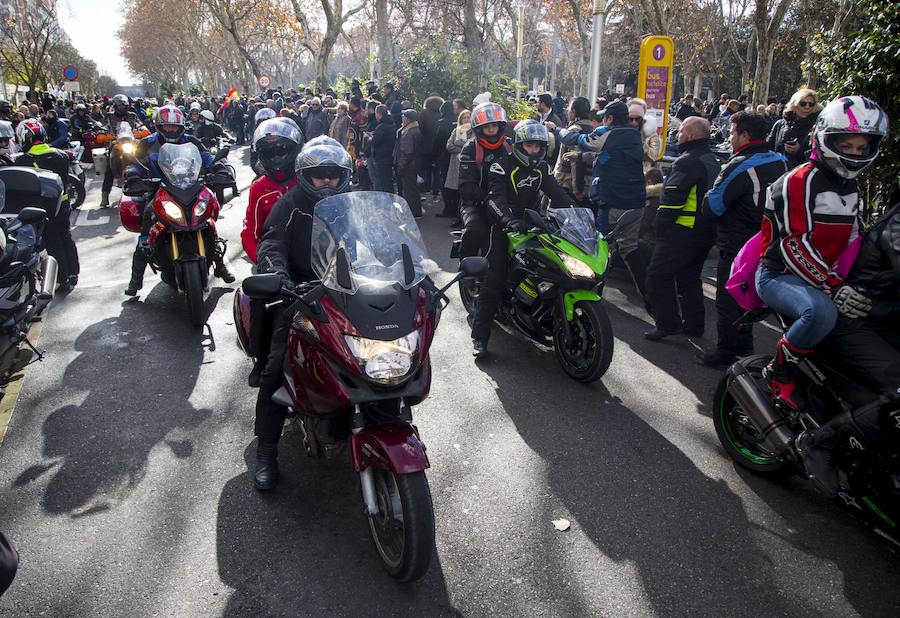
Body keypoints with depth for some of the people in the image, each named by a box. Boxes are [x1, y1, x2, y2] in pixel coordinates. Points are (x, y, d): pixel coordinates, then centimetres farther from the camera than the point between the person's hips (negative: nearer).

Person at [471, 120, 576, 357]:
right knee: (495, 278, -15)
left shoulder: (542, 168, 12)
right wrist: (510, 220, -40)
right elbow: (496, 198, -22)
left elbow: (556, 193, 6)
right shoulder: (502, 166, -8)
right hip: (505, 225, -6)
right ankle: (479, 335, -15)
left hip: (532, 222, 6)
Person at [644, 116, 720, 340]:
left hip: (682, 231, -10)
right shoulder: (712, 161, 15)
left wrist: (660, 225, -13)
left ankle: (667, 323, -4)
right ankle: (693, 324, 24)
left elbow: (672, 198, -21)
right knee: (689, 276, 19)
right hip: (706, 233, 10)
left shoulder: (687, 162, -16)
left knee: (659, 275, -4)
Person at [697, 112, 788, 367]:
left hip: (737, 245, -8)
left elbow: (712, 206, -22)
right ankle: (744, 345, 32)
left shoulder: (741, 166, -21)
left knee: (727, 299, 2)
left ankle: (725, 352, 9)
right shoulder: (780, 162, 5)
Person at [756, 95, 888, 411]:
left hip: (823, 276, 9)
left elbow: (853, 241, 23)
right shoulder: (801, 181, -12)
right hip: (779, 275, -9)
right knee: (822, 311, -37)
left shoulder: (850, 189, 18)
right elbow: (795, 245, -21)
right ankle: (779, 373, -15)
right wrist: (834, 287, -29)